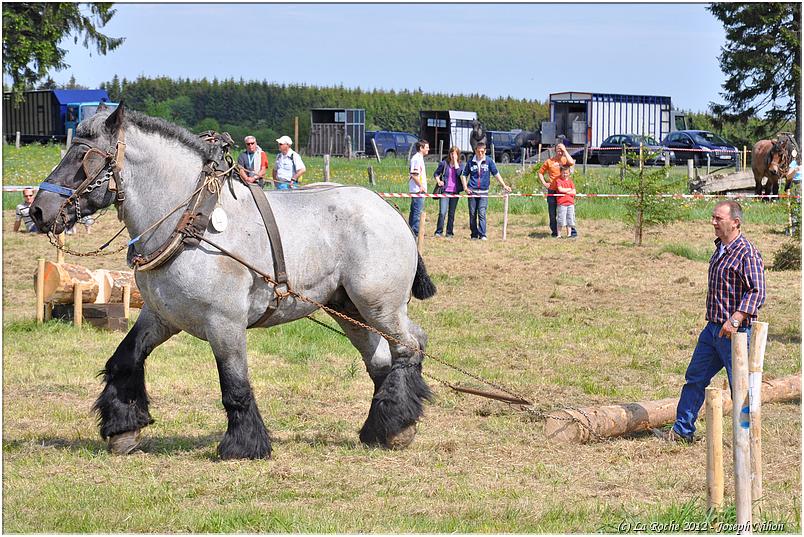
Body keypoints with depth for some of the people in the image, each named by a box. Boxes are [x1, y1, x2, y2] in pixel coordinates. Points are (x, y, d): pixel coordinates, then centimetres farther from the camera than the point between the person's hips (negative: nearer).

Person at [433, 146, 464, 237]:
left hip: (455, 191, 2)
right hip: (445, 191, -2)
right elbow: (436, 174, 12)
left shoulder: (459, 164, 7)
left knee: (451, 213, 8)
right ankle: (439, 232, -10)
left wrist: (455, 161, -10)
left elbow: (459, 173, -13)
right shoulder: (444, 163, 3)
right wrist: (438, 181, -6)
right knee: (442, 212, -13)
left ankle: (449, 232, 16)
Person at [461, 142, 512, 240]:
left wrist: (504, 185, 0)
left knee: (482, 213, -11)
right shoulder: (471, 161, 5)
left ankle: (482, 235, -11)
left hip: (483, 192, -2)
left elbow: (496, 174, 6)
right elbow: (464, 175, 14)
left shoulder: (489, 161, 2)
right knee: (472, 214, 5)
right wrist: (465, 187, 3)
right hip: (472, 191, 2)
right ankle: (474, 235, 13)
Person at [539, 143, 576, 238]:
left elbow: (572, 163, -20)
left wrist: (565, 151, -13)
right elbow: (540, 172, 14)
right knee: (552, 212, 5)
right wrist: (544, 183, 1)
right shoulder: (549, 161, 4)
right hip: (552, 190, 1)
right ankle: (554, 231, 15)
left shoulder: (565, 160, 4)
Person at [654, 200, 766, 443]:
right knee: (695, 378, 11)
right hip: (713, 328, 9)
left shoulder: (747, 253, -16)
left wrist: (735, 319, -30)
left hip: (735, 331, -9)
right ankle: (682, 431, 19)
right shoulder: (720, 248, 13)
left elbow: (757, 292, -23)